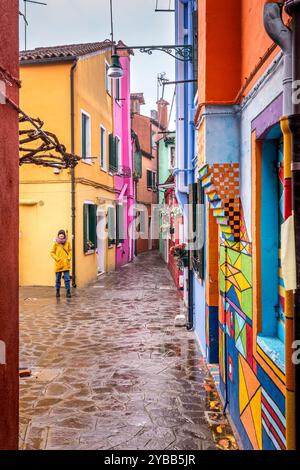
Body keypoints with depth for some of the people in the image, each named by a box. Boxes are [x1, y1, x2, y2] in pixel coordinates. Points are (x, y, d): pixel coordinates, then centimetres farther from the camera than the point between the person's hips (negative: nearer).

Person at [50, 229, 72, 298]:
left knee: (67, 279, -4)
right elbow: (52, 253, 2)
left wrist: (69, 257, -4)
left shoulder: (67, 243, 1)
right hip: (58, 264, 0)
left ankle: (68, 292, 2)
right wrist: (57, 258, -10)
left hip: (66, 264, 0)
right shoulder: (56, 243, -2)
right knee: (58, 279, 10)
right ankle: (58, 291, 24)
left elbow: (70, 251, 11)